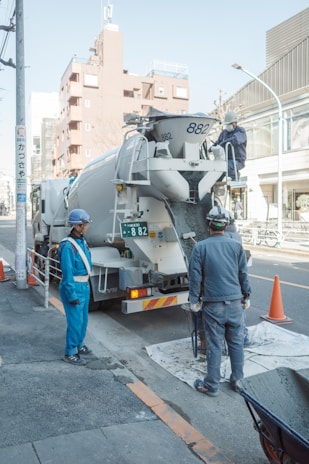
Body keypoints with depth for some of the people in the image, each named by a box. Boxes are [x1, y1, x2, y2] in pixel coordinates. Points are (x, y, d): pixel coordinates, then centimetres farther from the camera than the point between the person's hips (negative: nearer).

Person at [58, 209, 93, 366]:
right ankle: (70, 353, 15)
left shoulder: (82, 241, 5)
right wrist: (72, 295, -19)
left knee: (83, 319, 20)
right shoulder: (67, 246, -22)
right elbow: (67, 273, -21)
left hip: (84, 286, 9)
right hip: (74, 288, -9)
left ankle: (79, 345, 37)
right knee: (75, 321, 0)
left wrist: (86, 285, 17)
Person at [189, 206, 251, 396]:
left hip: (213, 304, -2)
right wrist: (247, 295, 19)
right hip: (235, 303, 2)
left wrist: (193, 300, 6)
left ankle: (212, 386, 18)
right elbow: (244, 275, 7)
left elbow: (195, 277, -4)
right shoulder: (237, 246, 1)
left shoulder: (200, 247, -6)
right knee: (236, 343, 14)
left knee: (214, 346, 5)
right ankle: (237, 380, 28)